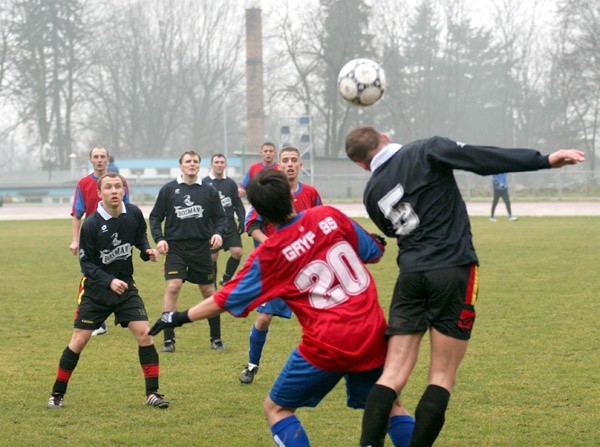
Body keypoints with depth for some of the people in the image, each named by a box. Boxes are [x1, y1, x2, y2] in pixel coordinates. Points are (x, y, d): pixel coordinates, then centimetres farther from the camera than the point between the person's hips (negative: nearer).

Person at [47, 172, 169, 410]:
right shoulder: (91, 224, -17)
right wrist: (109, 281, -25)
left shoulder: (134, 214, -6)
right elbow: (86, 263, -13)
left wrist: (147, 251, -6)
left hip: (125, 285, 3)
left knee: (143, 333, -10)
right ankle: (57, 394, 12)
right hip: (95, 289, -3)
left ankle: (152, 393, -1)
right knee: (79, 340, -3)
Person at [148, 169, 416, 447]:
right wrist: (378, 241, 33)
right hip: (373, 333, 4)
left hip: (327, 345, -4)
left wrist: (180, 318, 15)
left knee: (276, 408, 12)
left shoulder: (268, 256, -4)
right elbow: (375, 254, 10)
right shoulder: (329, 217, 0)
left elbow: (226, 301, 3)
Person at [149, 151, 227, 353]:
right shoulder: (169, 189, 3)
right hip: (175, 247, -2)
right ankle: (169, 339, -9)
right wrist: (159, 239, -7)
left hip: (201, 247, 2)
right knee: (172, 287, -15)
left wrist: (218, 233, -10)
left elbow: (220, 217, 10)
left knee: (209, 291, 6)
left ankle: (216, 338, 18)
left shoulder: (209, 191, 6)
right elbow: (155, 217, 7)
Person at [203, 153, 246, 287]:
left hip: (230, 225, 3)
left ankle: (226, 279, 12)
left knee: (237, 252, -8)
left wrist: (241, 220, 2)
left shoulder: (230, 183, 8)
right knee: (213, 256, 1)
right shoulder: (205, 183, -3)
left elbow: (238, 203, 13)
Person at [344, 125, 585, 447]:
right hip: (454, 270, -3)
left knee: (393, 374, 4)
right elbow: (484, 159, -11)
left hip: (410, 275, 3)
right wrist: (545, 160, -13)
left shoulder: (372, 192, 11)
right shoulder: (426, 152, -2)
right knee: (442, 378, 3)